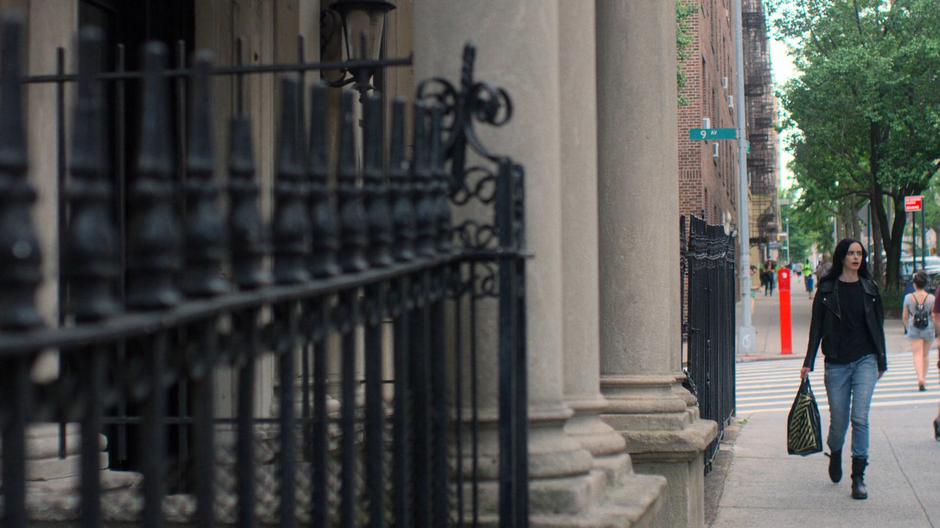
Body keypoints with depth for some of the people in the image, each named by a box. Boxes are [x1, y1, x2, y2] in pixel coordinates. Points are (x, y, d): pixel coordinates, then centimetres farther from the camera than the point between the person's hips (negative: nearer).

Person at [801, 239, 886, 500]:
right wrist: (808, 362, -2)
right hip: (837, 363, 0)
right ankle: (835, 454, 39)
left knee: (860, 417, -11)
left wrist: (882, 361, 12)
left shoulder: (870, 288, 6)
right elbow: (816, 326, 2)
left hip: (865, 360, 0)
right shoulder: (826, 289, 1)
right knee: (838, 420, 6)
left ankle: (858, 477, -6)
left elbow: (878, 326, 12)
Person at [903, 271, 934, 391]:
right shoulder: (931, 298, -7)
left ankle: (920, 378, -24)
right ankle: (923, 378, 25)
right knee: (925, 355, 16)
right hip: (928, 329, 1)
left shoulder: (908, 297, -6)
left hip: (914, 330, -1)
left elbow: (904, 316, 1)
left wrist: (907, 327, 18)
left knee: (917, 354, -4)